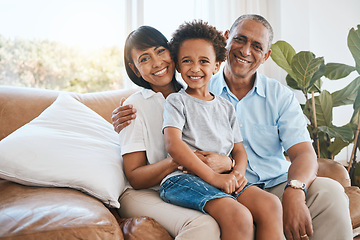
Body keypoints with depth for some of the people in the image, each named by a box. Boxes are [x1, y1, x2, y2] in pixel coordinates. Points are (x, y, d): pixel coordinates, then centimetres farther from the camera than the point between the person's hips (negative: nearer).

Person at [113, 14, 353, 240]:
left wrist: (294, 192, -26)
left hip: (276, 187, 2)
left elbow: (304, 153, -4)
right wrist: (127, 125, -12)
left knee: (330, 191, -27)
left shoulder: (281, 96, 8)